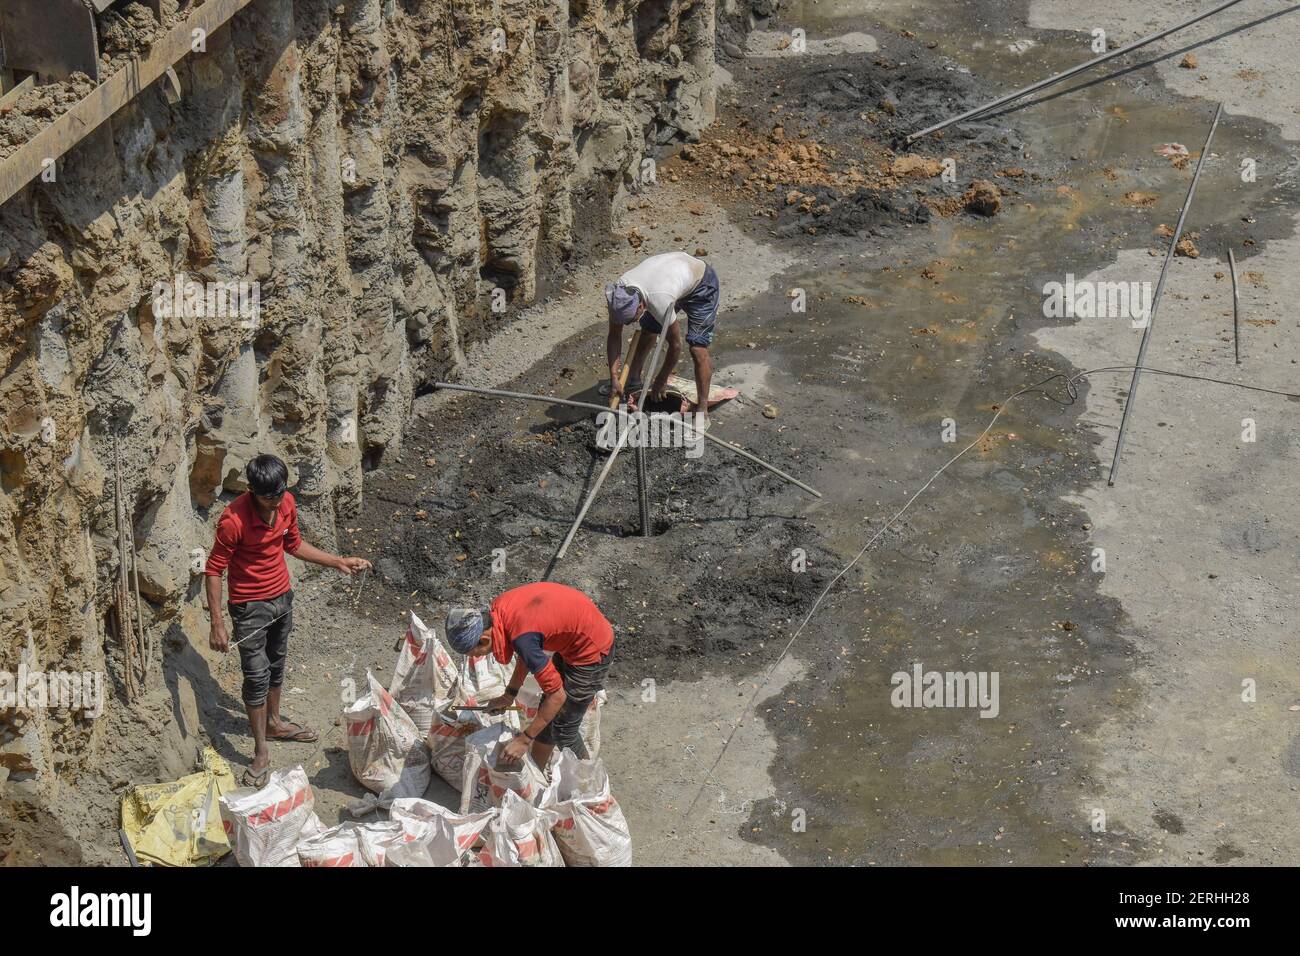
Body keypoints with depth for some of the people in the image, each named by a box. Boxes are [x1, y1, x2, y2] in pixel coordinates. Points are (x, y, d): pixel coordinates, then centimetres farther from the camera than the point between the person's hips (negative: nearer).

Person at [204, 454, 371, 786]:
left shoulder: (287, 504, -9)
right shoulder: (234, 519, -29)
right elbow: (214, 570, -20)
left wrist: (337, 562, 7)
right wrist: (217, 623, -23)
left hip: (282, 597, 6)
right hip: (250, 606, -6)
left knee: (276, 663, 23)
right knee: (257, 676, -1)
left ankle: (274, 722, 44)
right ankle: (261, 753, 9)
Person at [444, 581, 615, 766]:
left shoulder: (522, 638, -34)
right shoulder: (499, 607, -9)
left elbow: (557, 696, -25)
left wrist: (525, 739, -18)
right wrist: (509, 695, 12)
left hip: (592, 653, -9)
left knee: (563, 729, 4)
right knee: (547, 713, 19)